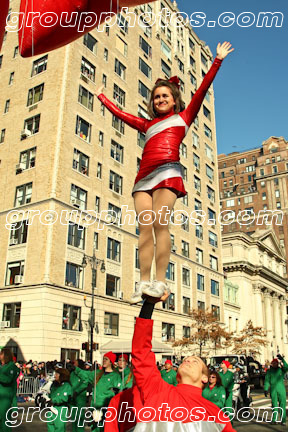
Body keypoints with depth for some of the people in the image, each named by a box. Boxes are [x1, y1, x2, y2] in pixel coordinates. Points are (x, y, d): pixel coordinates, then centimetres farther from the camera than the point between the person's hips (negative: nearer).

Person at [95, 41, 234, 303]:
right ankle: (144, 282, -9)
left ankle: (160, 282, -20)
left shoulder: (184, 116, 22)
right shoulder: (148, 124, 31)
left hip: (168, 171, -4)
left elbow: (203, 89, 16)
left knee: (160, 223, -19)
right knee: (145, 228, -8)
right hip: (144, 176, 5)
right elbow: (121, 114, 41)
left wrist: (218, 61, 13)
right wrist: (102, 97, 50)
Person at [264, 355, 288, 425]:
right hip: (273, 390, 1)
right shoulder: (269, 371, 9)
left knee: (282, 404, -2)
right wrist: (265, 389, -3)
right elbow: (267, 380, 7)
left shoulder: (281, 370, 6)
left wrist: (282, 359, -27)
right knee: (274, 405, 2)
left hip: (281, 389, -1)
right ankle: (274, 419, 9)